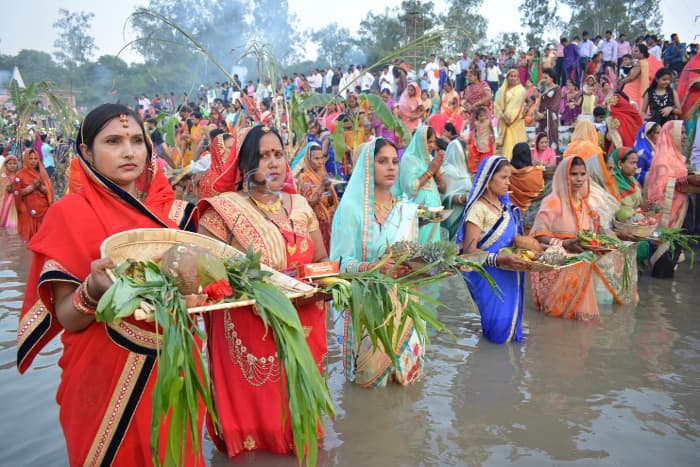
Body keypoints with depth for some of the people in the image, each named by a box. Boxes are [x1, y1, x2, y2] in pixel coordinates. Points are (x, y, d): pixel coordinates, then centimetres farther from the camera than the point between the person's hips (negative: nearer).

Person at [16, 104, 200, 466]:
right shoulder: (70, 213, -10)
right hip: (106, 376, -4)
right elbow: (67, 317, -12)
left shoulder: (173, 211, 1)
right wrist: (94, 290, -32)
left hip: (173, 365, 4)